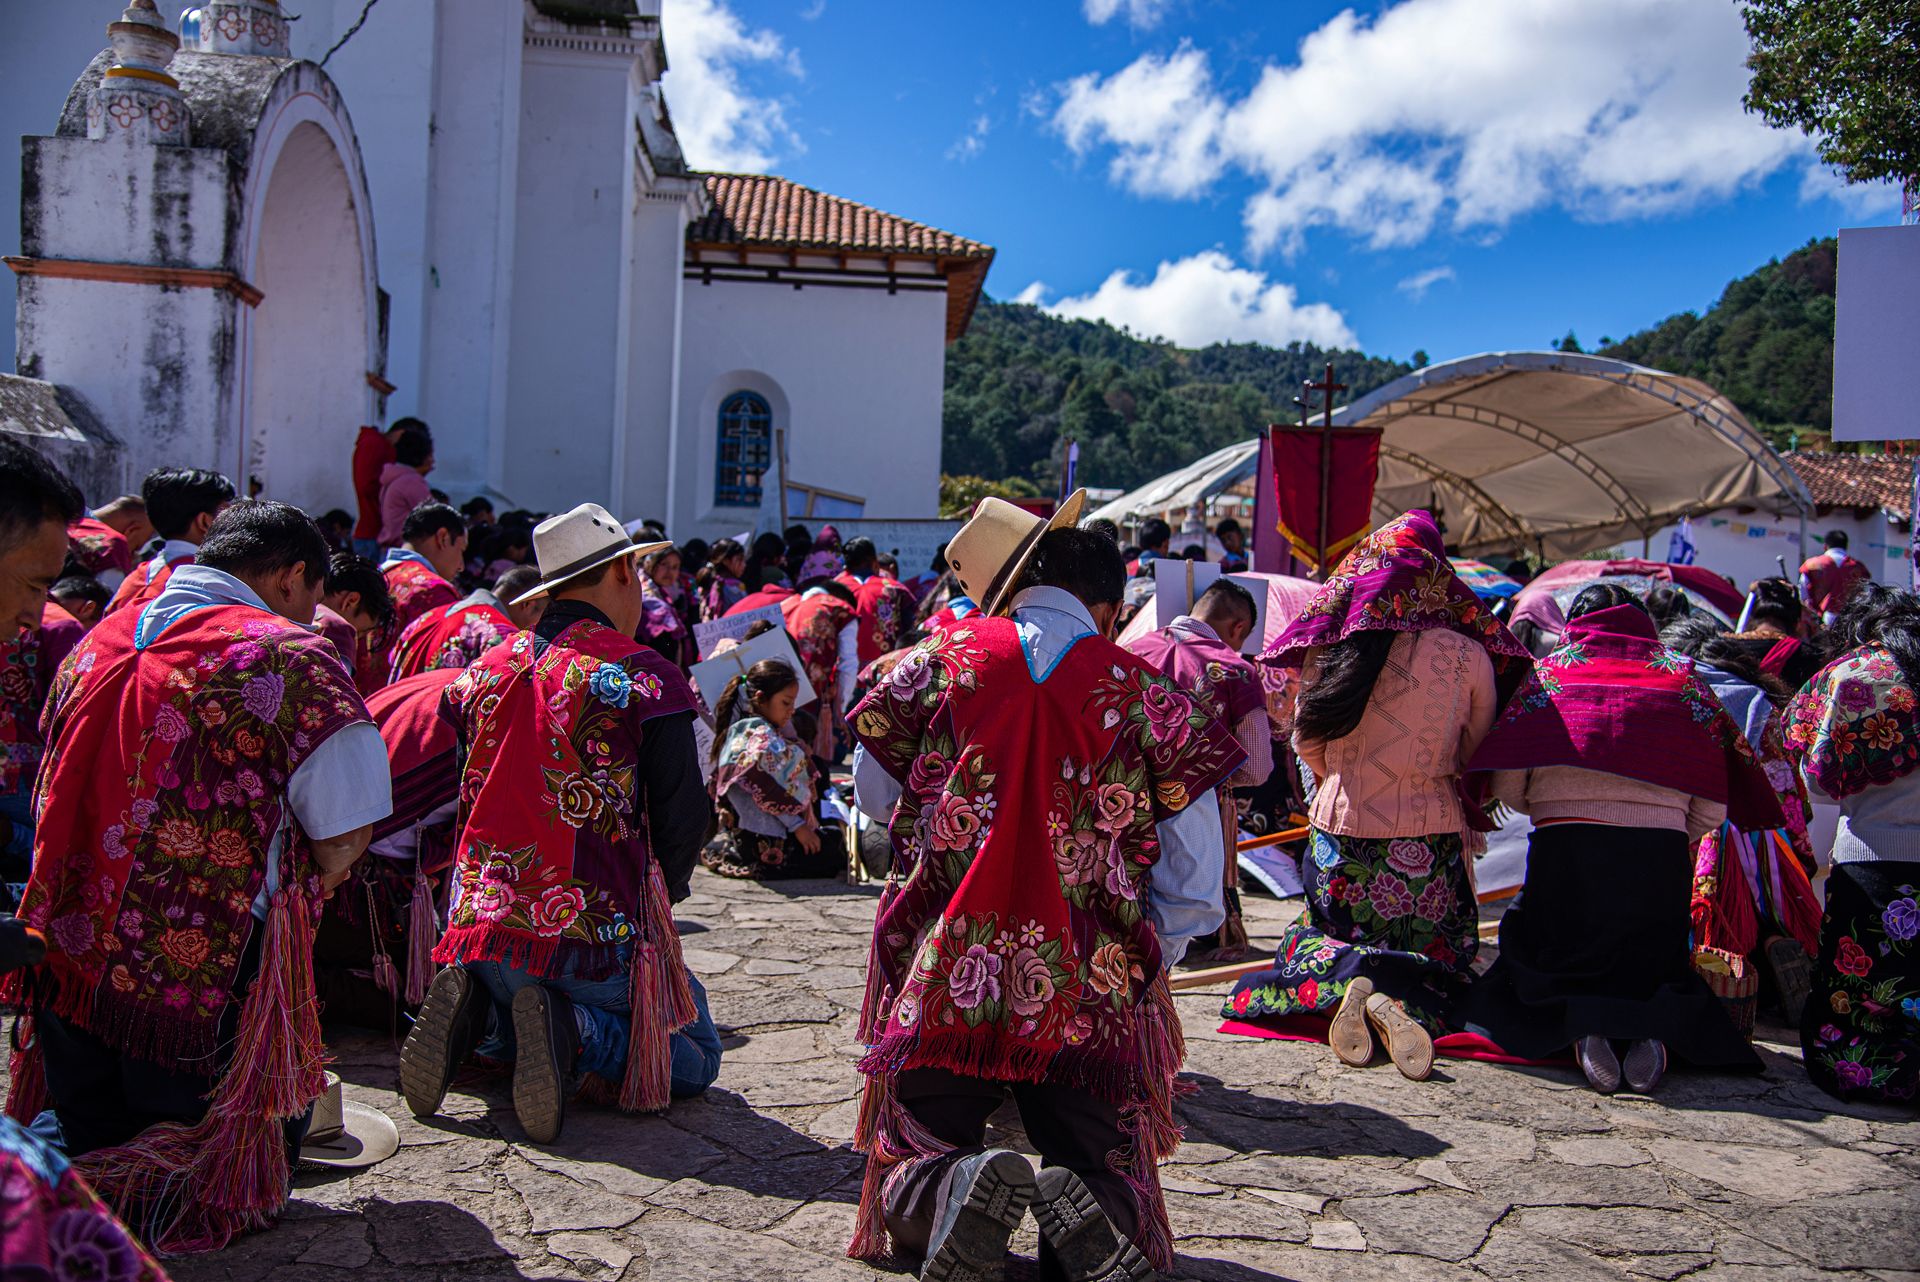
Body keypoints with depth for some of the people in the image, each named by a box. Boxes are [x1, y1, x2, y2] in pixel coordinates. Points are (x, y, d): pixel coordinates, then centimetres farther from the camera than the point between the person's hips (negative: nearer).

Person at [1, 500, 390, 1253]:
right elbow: (344, 837, -13)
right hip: (206, 990, -6)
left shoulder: (96, 644, 9)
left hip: (67, 965, 6)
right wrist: (299, 886, 8)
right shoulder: (290, 660, -12)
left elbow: (70, 809, 19)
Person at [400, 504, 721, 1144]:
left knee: (519, 1042, 34)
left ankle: (469, 1004, 1)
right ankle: (575, 1030, -12)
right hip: (595, 937, -5)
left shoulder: (484, 671, 6)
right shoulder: (646, 677, -9)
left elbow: (456, 799, 14)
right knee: (696, 1055, 15)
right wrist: (655, 900, 11)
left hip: (479, 926, 6)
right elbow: (683, 820, -8)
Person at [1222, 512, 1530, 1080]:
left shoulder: (1326, 651, -6)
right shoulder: (1468, 656, -10)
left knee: (1312, 943, 24)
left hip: (1341, 831, 2)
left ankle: (1349, 978, -11)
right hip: (1433, 839, -1)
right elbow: (1478, 756, 2)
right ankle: (1400, 999, -16)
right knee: (1439, 954, 20)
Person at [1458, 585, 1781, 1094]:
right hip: (1660, 859, 1)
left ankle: (1577, 1024, -16)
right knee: (1657, 967, 20)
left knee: (1546, 968, 17)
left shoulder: (1550, 670, 10)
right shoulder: (1681, 675, 13)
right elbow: (1712, 808, 7)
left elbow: (1507, 784, 1)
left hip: (1564, 856, -1)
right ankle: (1653, 1026, -13)